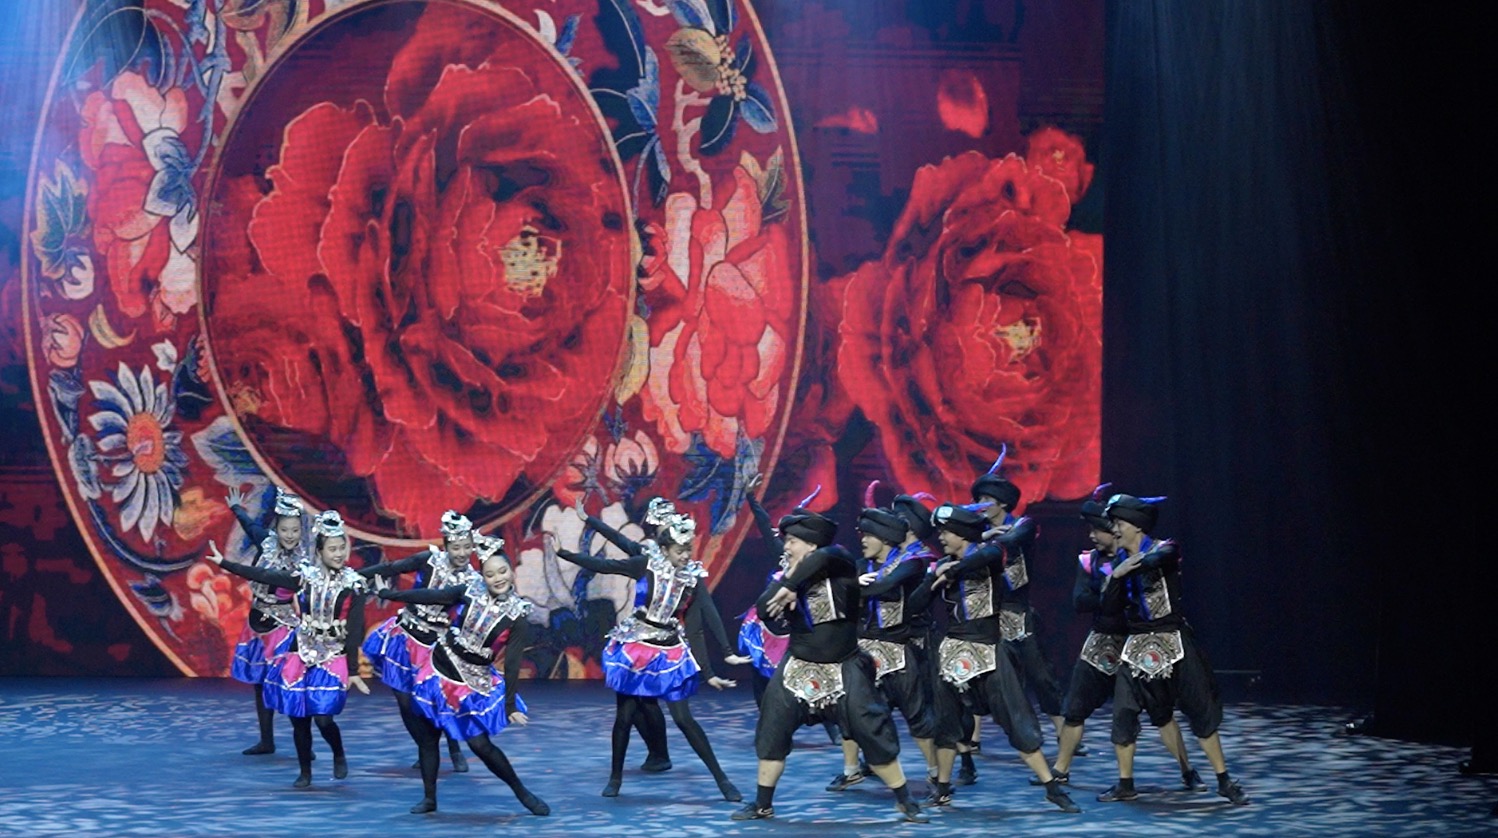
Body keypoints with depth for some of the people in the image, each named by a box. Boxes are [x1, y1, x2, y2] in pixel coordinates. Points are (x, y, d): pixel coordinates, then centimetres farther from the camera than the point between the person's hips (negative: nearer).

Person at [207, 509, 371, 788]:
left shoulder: (354, 586, -4)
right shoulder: (305, 576, 0)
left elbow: (355, 631, -6)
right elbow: (263, 576, 1)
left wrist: (353, 671, -8)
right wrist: (223, 562, -1)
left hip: (334, 658, -3)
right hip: (302, 654, 3)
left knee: (323, 716, -15)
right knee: (298, 717, 3)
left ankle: (339, 757, 14)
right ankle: (304, 773, 21)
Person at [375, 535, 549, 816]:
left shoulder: (518, 616, -13)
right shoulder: (470, 590, -9)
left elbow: (512, 664, -13)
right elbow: (431, 596, 1)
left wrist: (510, 706, -15)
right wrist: (389, 594, 7)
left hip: (474, 683, -3)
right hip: (439, 669, 3)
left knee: (480, 743, -7)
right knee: (426, 736, 7)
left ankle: (522, 793, 8)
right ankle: (429, 798, 20)